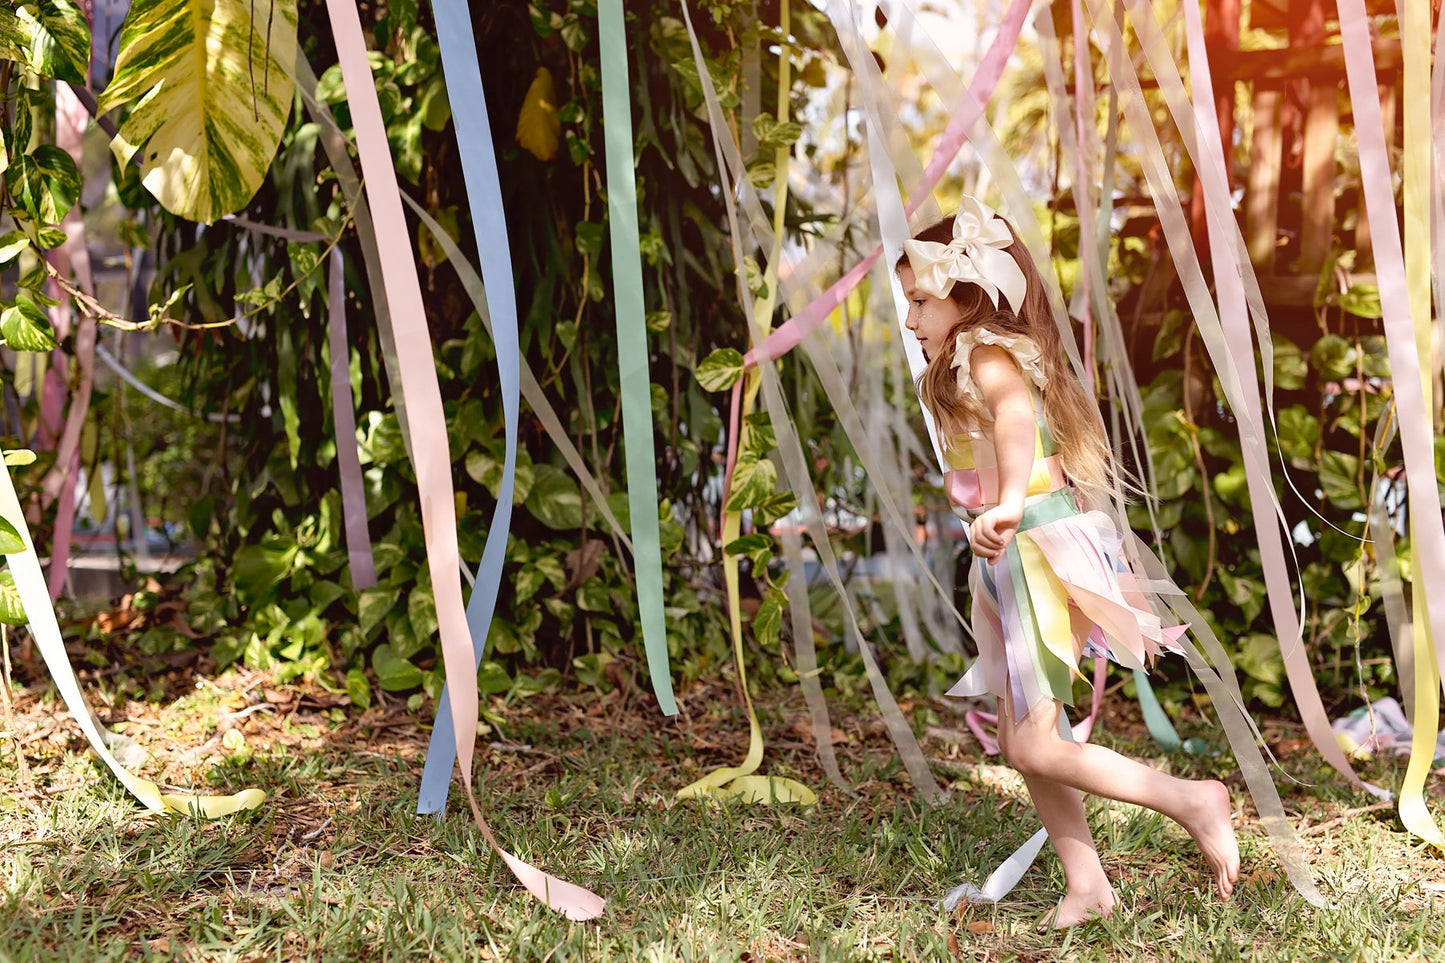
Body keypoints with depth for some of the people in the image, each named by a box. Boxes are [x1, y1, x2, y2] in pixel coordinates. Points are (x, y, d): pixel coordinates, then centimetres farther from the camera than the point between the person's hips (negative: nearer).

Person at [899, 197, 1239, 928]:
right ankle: (1085, 882, 16)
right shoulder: (1005, 356, 20)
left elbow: (1015, 409, -32)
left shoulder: (982, 351, -11)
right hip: (1022, 558, 10)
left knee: (1034, 747, -8)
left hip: (1042, 551, -10)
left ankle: (1190, 800, 1)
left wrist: (1006, 504, -45)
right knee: (1022, 739, 11)